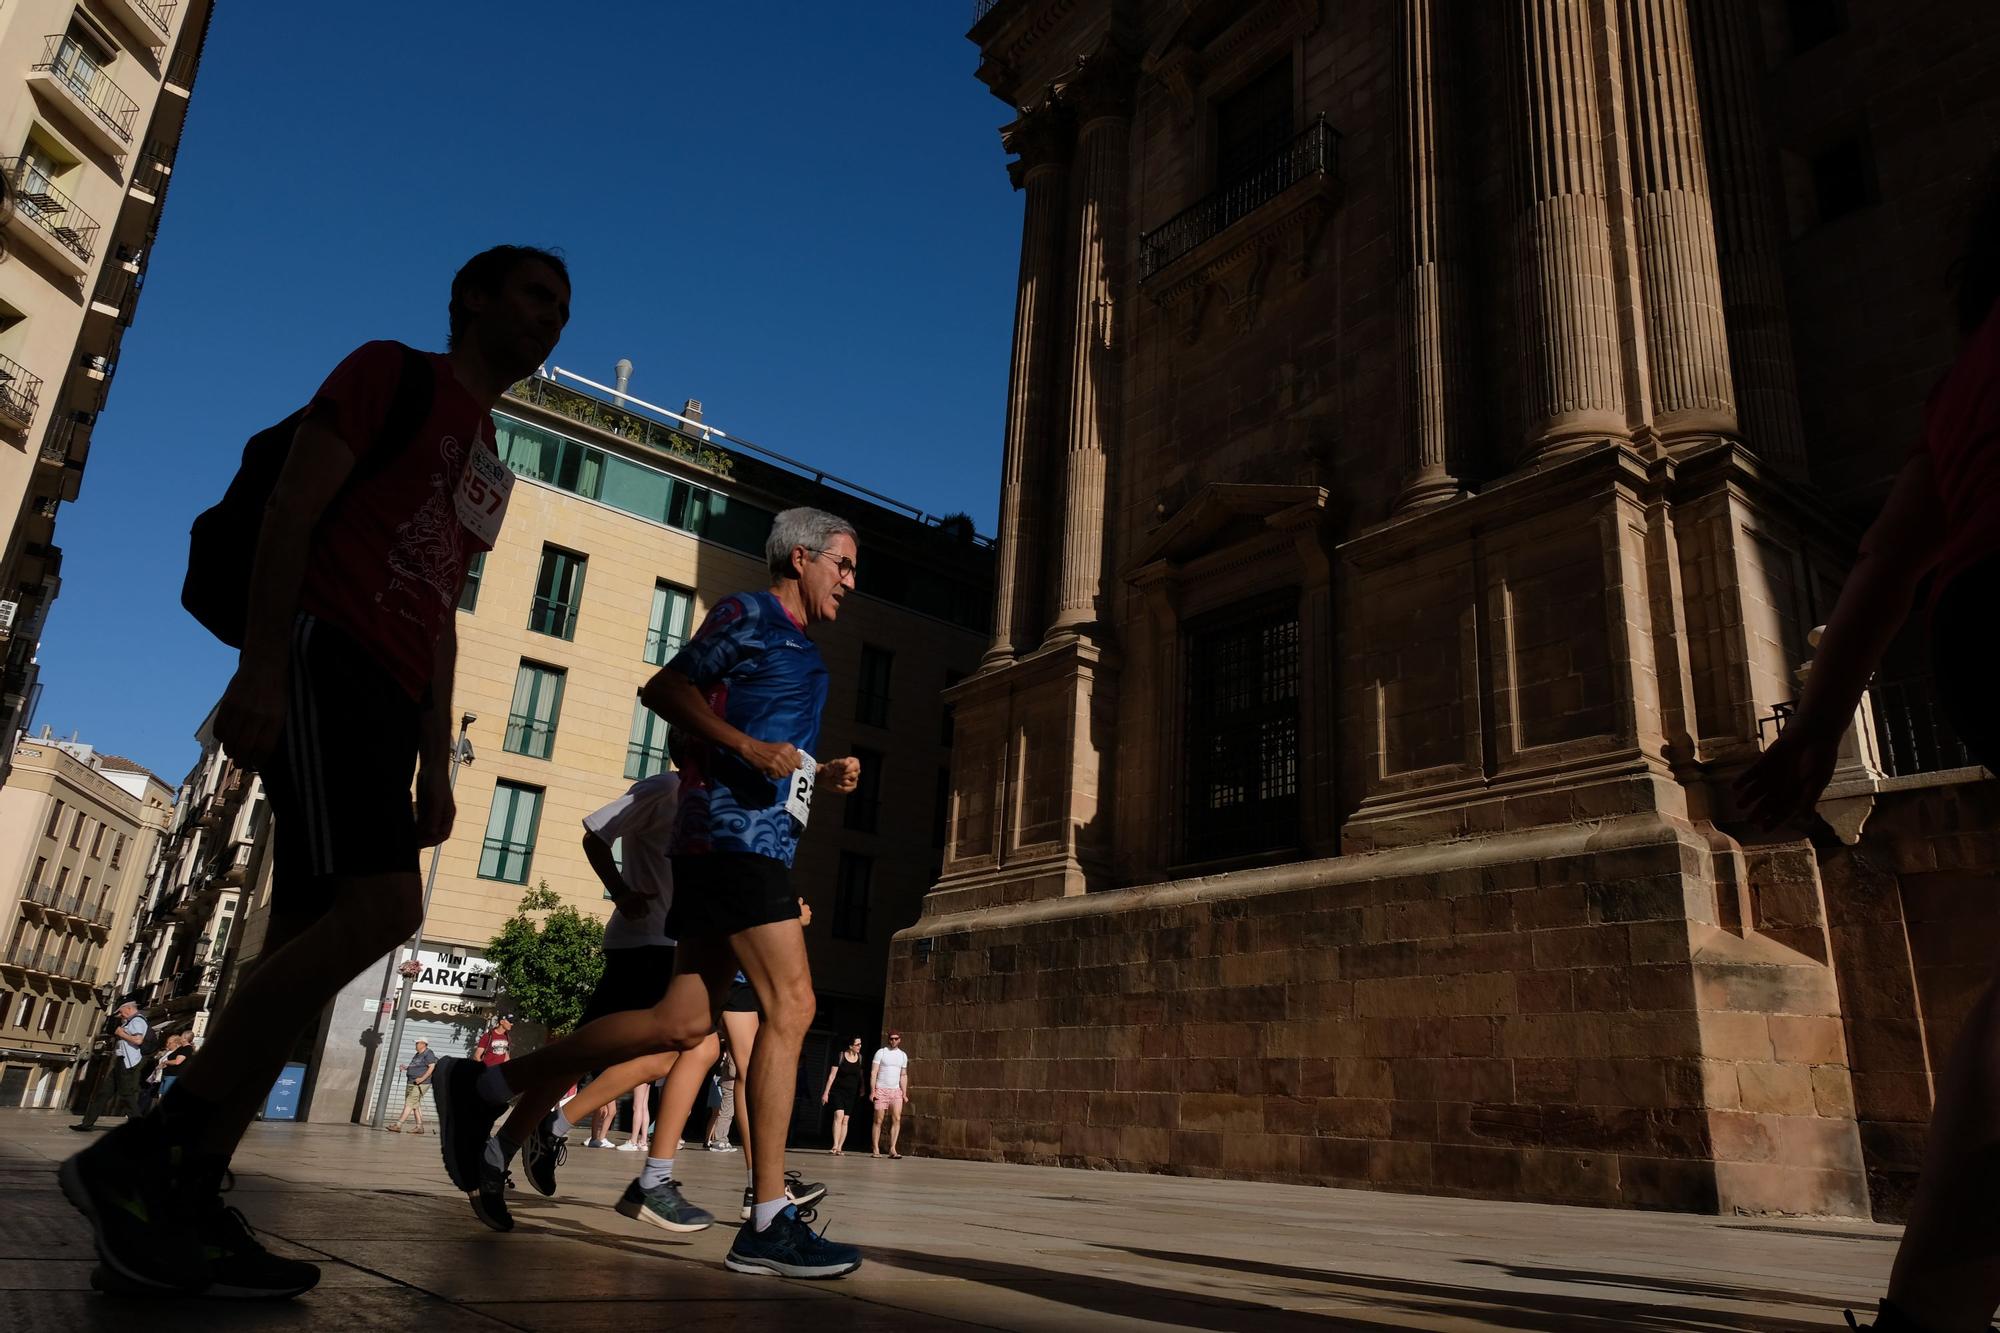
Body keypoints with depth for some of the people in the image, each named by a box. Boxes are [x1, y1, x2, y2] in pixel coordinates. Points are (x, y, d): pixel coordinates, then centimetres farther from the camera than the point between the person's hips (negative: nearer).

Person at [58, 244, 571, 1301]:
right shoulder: (392, 372, 5)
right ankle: (140, 1156, -16)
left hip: (388, 696, 9)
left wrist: (435, 766, 18)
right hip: (324, 656, -8)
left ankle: (185, 1204, 4)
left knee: (310, 940, 1)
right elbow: (291, 510, -6)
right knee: (380, 907, -24)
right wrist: (260, 664, -19)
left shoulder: (490, 470, 27)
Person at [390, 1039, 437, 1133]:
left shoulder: (428, 1054, -10)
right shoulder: (418, 1055, 19)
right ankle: (419, 1127, 12)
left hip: (420, 1084, -10)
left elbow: (432, 1067, -18)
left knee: (409, 1104, -11)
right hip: (412, 1083, 10)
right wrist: (406, 1067, 10)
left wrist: (422, 1078, -24)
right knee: (415, 1105, 9)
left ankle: (398, 1125, -13)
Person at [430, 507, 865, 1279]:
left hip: (756, 839, 10)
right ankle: (769, 1223, -12)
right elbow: (665, 689, -10)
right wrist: (747, 745, -19)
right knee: (791, 1006, -14)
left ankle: (484, 1088, 17)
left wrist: (822, 775, 13)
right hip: (737, 833, -10)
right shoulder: (748, 615, 0)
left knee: (683, 1023, 7)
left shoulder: (797, 648, 26)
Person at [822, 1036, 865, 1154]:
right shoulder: (840, 1056, -7)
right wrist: (826, 1092, -7)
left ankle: (839, 1148, 4)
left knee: (845, 1120, 1)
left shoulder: (860, 1058, 5)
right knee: (839, 1115, -20)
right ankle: (835, 1146, -25)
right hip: (838, 1090, -4)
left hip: (851, 1093, 4)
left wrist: (861, 1090, 12)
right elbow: (832, 1075, -5)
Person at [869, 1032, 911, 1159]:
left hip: (896, 1091, 3)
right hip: (881, 1090, -3)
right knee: (878, 1120, -1)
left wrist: (904, 1094, 9)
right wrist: (872, 1091, -12)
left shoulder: (903, 1055, 12)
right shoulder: (881, 1052, -1)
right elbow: (873, 1073, -4)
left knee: (897, 1119, -10)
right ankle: (876, 1150, 5)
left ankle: (892, 1149, -10)